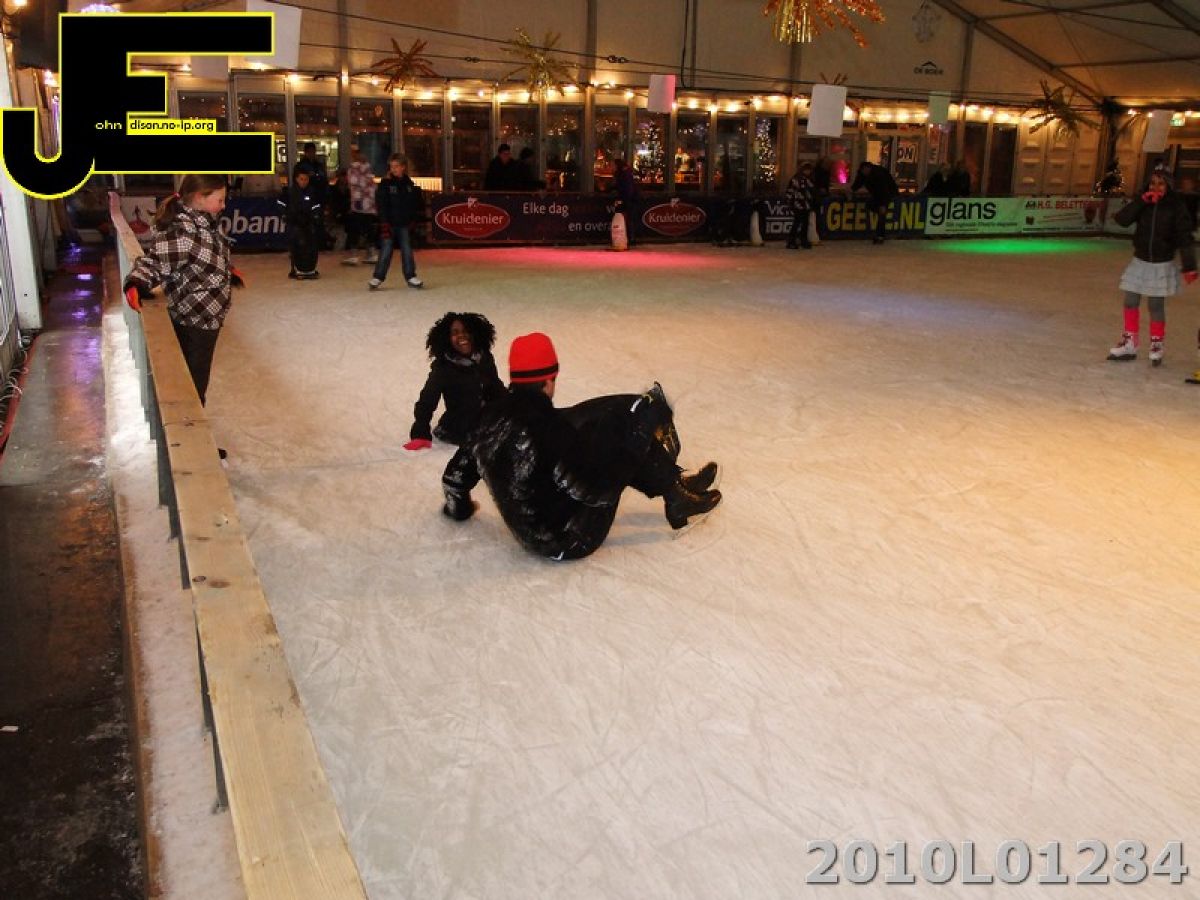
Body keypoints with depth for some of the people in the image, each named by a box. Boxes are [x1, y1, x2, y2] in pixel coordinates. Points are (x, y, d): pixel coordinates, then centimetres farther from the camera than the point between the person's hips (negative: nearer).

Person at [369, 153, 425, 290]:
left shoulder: (410, 184, 6)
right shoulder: (385, 184, -5)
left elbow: (417, 204, 14)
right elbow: (381, 205, -9)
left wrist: (414, 219, 6)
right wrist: (384, 224, -16)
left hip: (404, 224, 3)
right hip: (389, 223, -3)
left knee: (407, 250, 8)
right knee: (386, 250, -4)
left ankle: (411, 277, 15)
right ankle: (377, 278, 2)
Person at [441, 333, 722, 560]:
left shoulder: (490, 417, -2)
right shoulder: (546, 426, -25)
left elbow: (456, 473, 11)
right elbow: (590, 488, -23)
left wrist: (459, 507, 31)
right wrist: (636, 446, -11)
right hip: (571, 541, -8)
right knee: (619, 426, -6)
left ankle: (673, 484, 20)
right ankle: (676, 495, 10)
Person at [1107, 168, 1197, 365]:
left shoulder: (1176, 207, -9)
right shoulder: (1143, 203, 0)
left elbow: (1185, 238, -10)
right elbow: (1121, 219, -11)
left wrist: (1189, 266, -14)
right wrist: (1141, 201, -20)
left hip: (1162, 265, -3)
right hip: (1139, 262, 3)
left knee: (1156, 306, 1)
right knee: (1130, 302, 6)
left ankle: (1156, 346, 18)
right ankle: (1129, 345, 19)